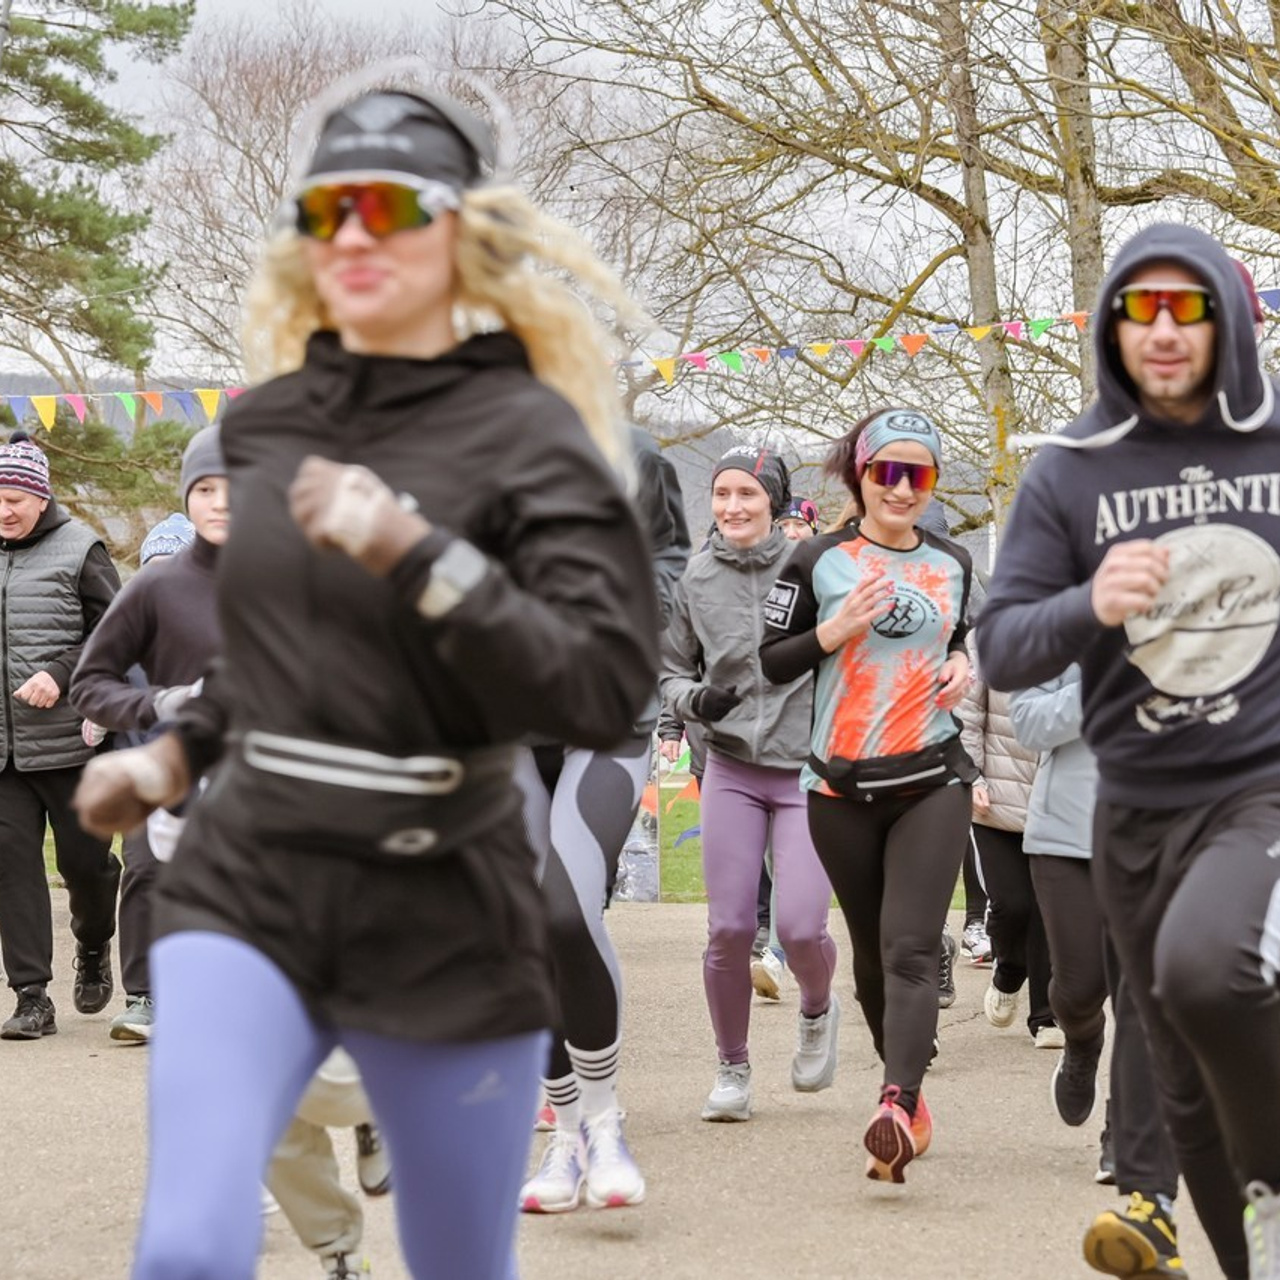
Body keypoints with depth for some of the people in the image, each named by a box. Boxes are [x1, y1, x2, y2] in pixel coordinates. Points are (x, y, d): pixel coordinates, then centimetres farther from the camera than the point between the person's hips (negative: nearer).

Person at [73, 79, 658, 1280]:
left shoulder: (527, 434, -7)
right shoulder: (265, 424, 8)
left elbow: (604, 688, -19)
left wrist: (417, 556, -26)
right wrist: (176, 752, 16)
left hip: (445, 912, -3)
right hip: (246, 889, 3)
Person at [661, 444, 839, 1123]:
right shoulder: (696, 579, 3)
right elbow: (670, 669, 14)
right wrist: (695, 699, -6)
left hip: (810, 768, -2)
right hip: (732, 768, 2)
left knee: (800, 927, -11)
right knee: (729, 929, -3)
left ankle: (817, 1010, 24)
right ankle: (732, 1068, 17)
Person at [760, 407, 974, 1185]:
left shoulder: (952, 564, 9)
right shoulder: (820, 561, 0)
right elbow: (772, 661, 2)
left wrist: (962, 665, 4)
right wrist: (836, 629, -14)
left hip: (932, 779, 0)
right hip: (843, 785, 0)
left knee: (910, 949, -14)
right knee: (871, 953, 10)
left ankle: (896, 1107, -27)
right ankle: (911, 1093, 28)